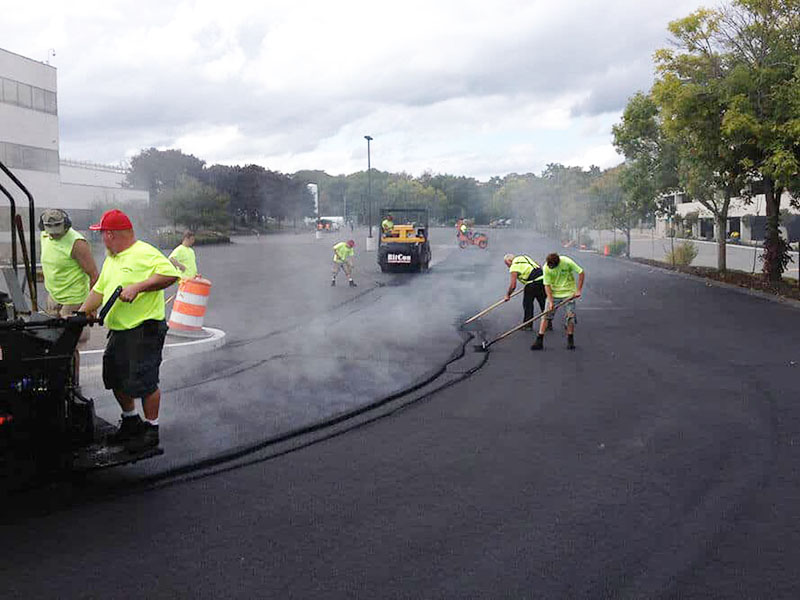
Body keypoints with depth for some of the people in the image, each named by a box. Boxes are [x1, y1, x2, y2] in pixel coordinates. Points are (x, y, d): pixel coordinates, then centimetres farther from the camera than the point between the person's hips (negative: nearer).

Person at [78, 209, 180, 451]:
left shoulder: (145, 254, -14)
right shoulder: (111, 260, 17)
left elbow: (171, 274, -27)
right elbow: (99, 290, 23)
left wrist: (137, 287, -28)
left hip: (144, 330, -10)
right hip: (118, 331, 10)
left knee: (143, 382, -4)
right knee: (115, 379, 17)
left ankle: (151, 429, 12)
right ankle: (130, 421, 35)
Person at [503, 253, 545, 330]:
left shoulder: (514, 267, -3)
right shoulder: (524, 257, 20)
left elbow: (513, 286, -6)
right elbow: (538, 266, 25)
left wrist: (507, 295, 8)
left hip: (533, 283, -8)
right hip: (543, 277, 8)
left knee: (527, 303, 9)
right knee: (544, 303, 16)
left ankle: (528, 325, 16)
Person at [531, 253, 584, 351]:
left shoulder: (567, 262, -21)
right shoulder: (546, 268, -16)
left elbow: (581, 273, -13)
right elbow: (547, 285, -12)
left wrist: (579, 290, -16)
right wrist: (551, 301, -21)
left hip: (568, 293, -1)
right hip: (553, 294, 1)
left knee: (570, 316, -4)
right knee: (546, 315, -7)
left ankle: (570, 341, 13)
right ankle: (539, 341, -5)